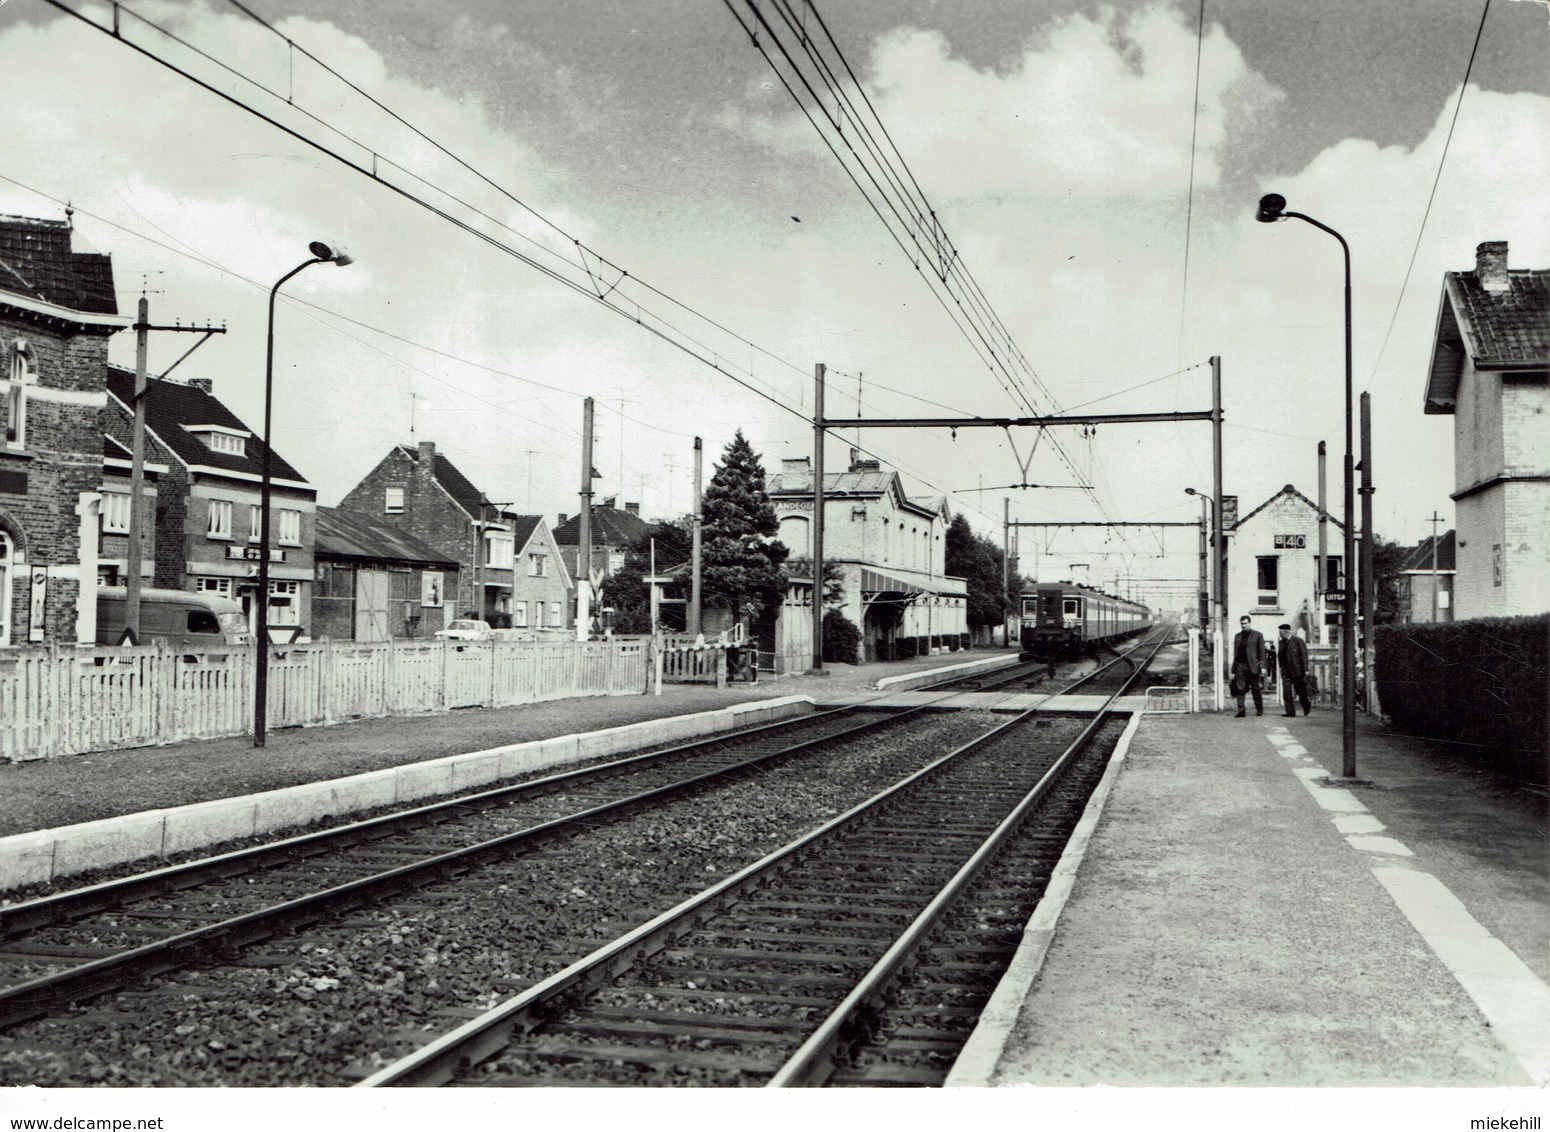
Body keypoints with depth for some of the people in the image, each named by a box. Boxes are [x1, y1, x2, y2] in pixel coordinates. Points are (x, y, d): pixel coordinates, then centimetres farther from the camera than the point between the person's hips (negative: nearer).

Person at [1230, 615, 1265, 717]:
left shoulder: (1257, 635, 4)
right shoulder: (1237, 636, 15)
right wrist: (1233, 669, 12)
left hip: (1252, 666, -3)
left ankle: (1259, 710, 15)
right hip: (1240, 665, 3)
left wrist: (1262, 666, -8)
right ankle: (1241, 710, -3)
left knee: (1255, 689, 3)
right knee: (1240, 689, -4)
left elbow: (1262, 652, 1)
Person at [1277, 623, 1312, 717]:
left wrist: (1305, 670, -12)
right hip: (1286, 672, 4)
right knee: (1286, 693, -6)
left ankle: (1306, 708, 30)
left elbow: (1304, 656, -8)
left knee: (1301, 691, 7)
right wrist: (1281, 668, 10)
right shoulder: (1281, 642, 10)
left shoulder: (1298, 641, -7)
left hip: (1298, 671, -4)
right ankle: (1290, 712, -2)